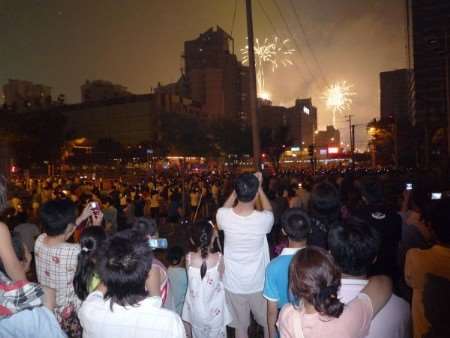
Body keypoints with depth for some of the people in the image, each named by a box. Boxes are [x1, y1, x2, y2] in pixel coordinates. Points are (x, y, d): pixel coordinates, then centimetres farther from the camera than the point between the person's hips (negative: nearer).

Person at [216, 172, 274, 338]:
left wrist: (238, 189, 2)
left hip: (234, 284, 2)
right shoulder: (263, 219, -24)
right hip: (259, 284, -1)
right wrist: (259, 187, 3)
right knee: (268, 324, 24)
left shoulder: (223, 216, -19)